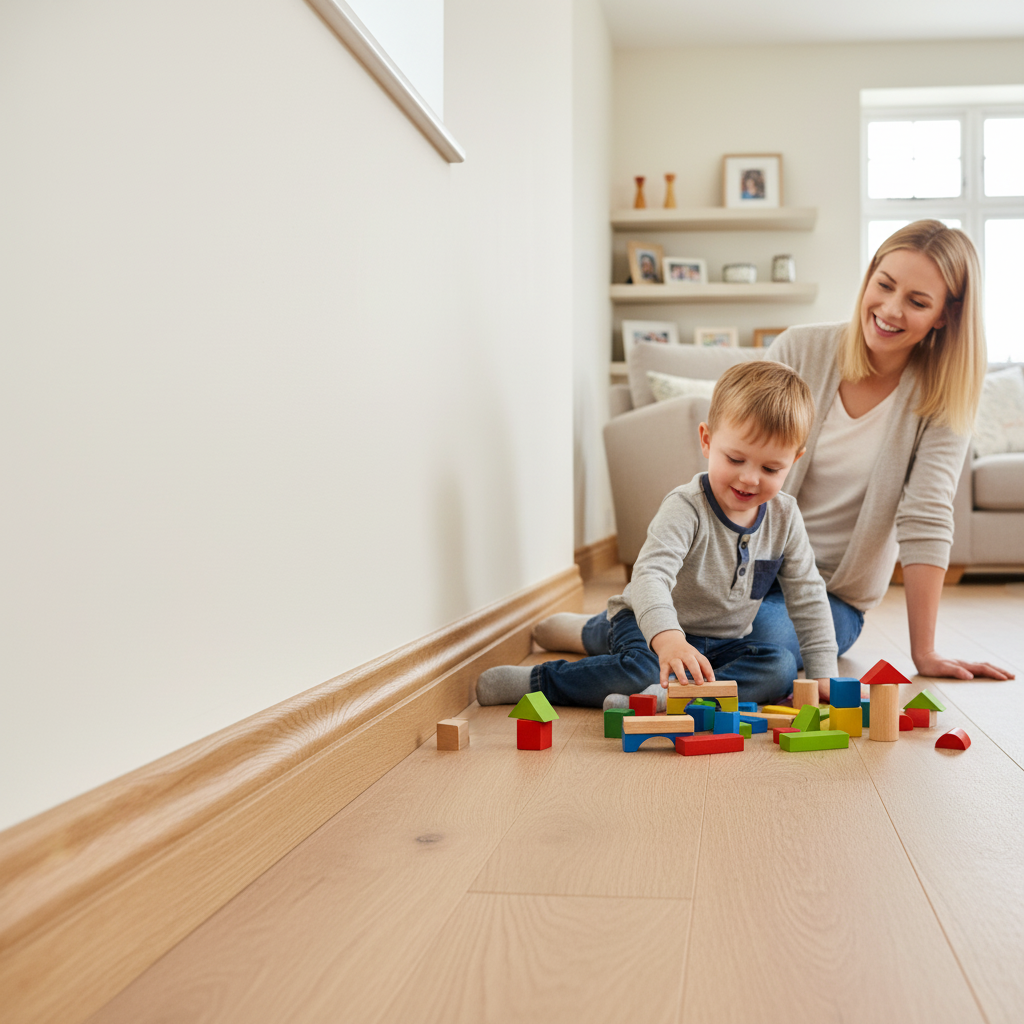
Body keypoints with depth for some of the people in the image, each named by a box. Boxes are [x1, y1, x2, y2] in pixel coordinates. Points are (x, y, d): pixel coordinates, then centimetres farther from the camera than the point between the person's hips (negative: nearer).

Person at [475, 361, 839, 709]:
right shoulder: (686, 507, -23)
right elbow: (650, 574, -39)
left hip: (723, 643, 5)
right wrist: (666, 636, -58)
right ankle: (535, 681, -19)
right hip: (646, 625, -5)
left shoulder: (784, 517, -6)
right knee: (648, 668, -37)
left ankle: (667, 697, -34)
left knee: (782, 666, -22)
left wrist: (825, 674, -4)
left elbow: (808, 597, 3)